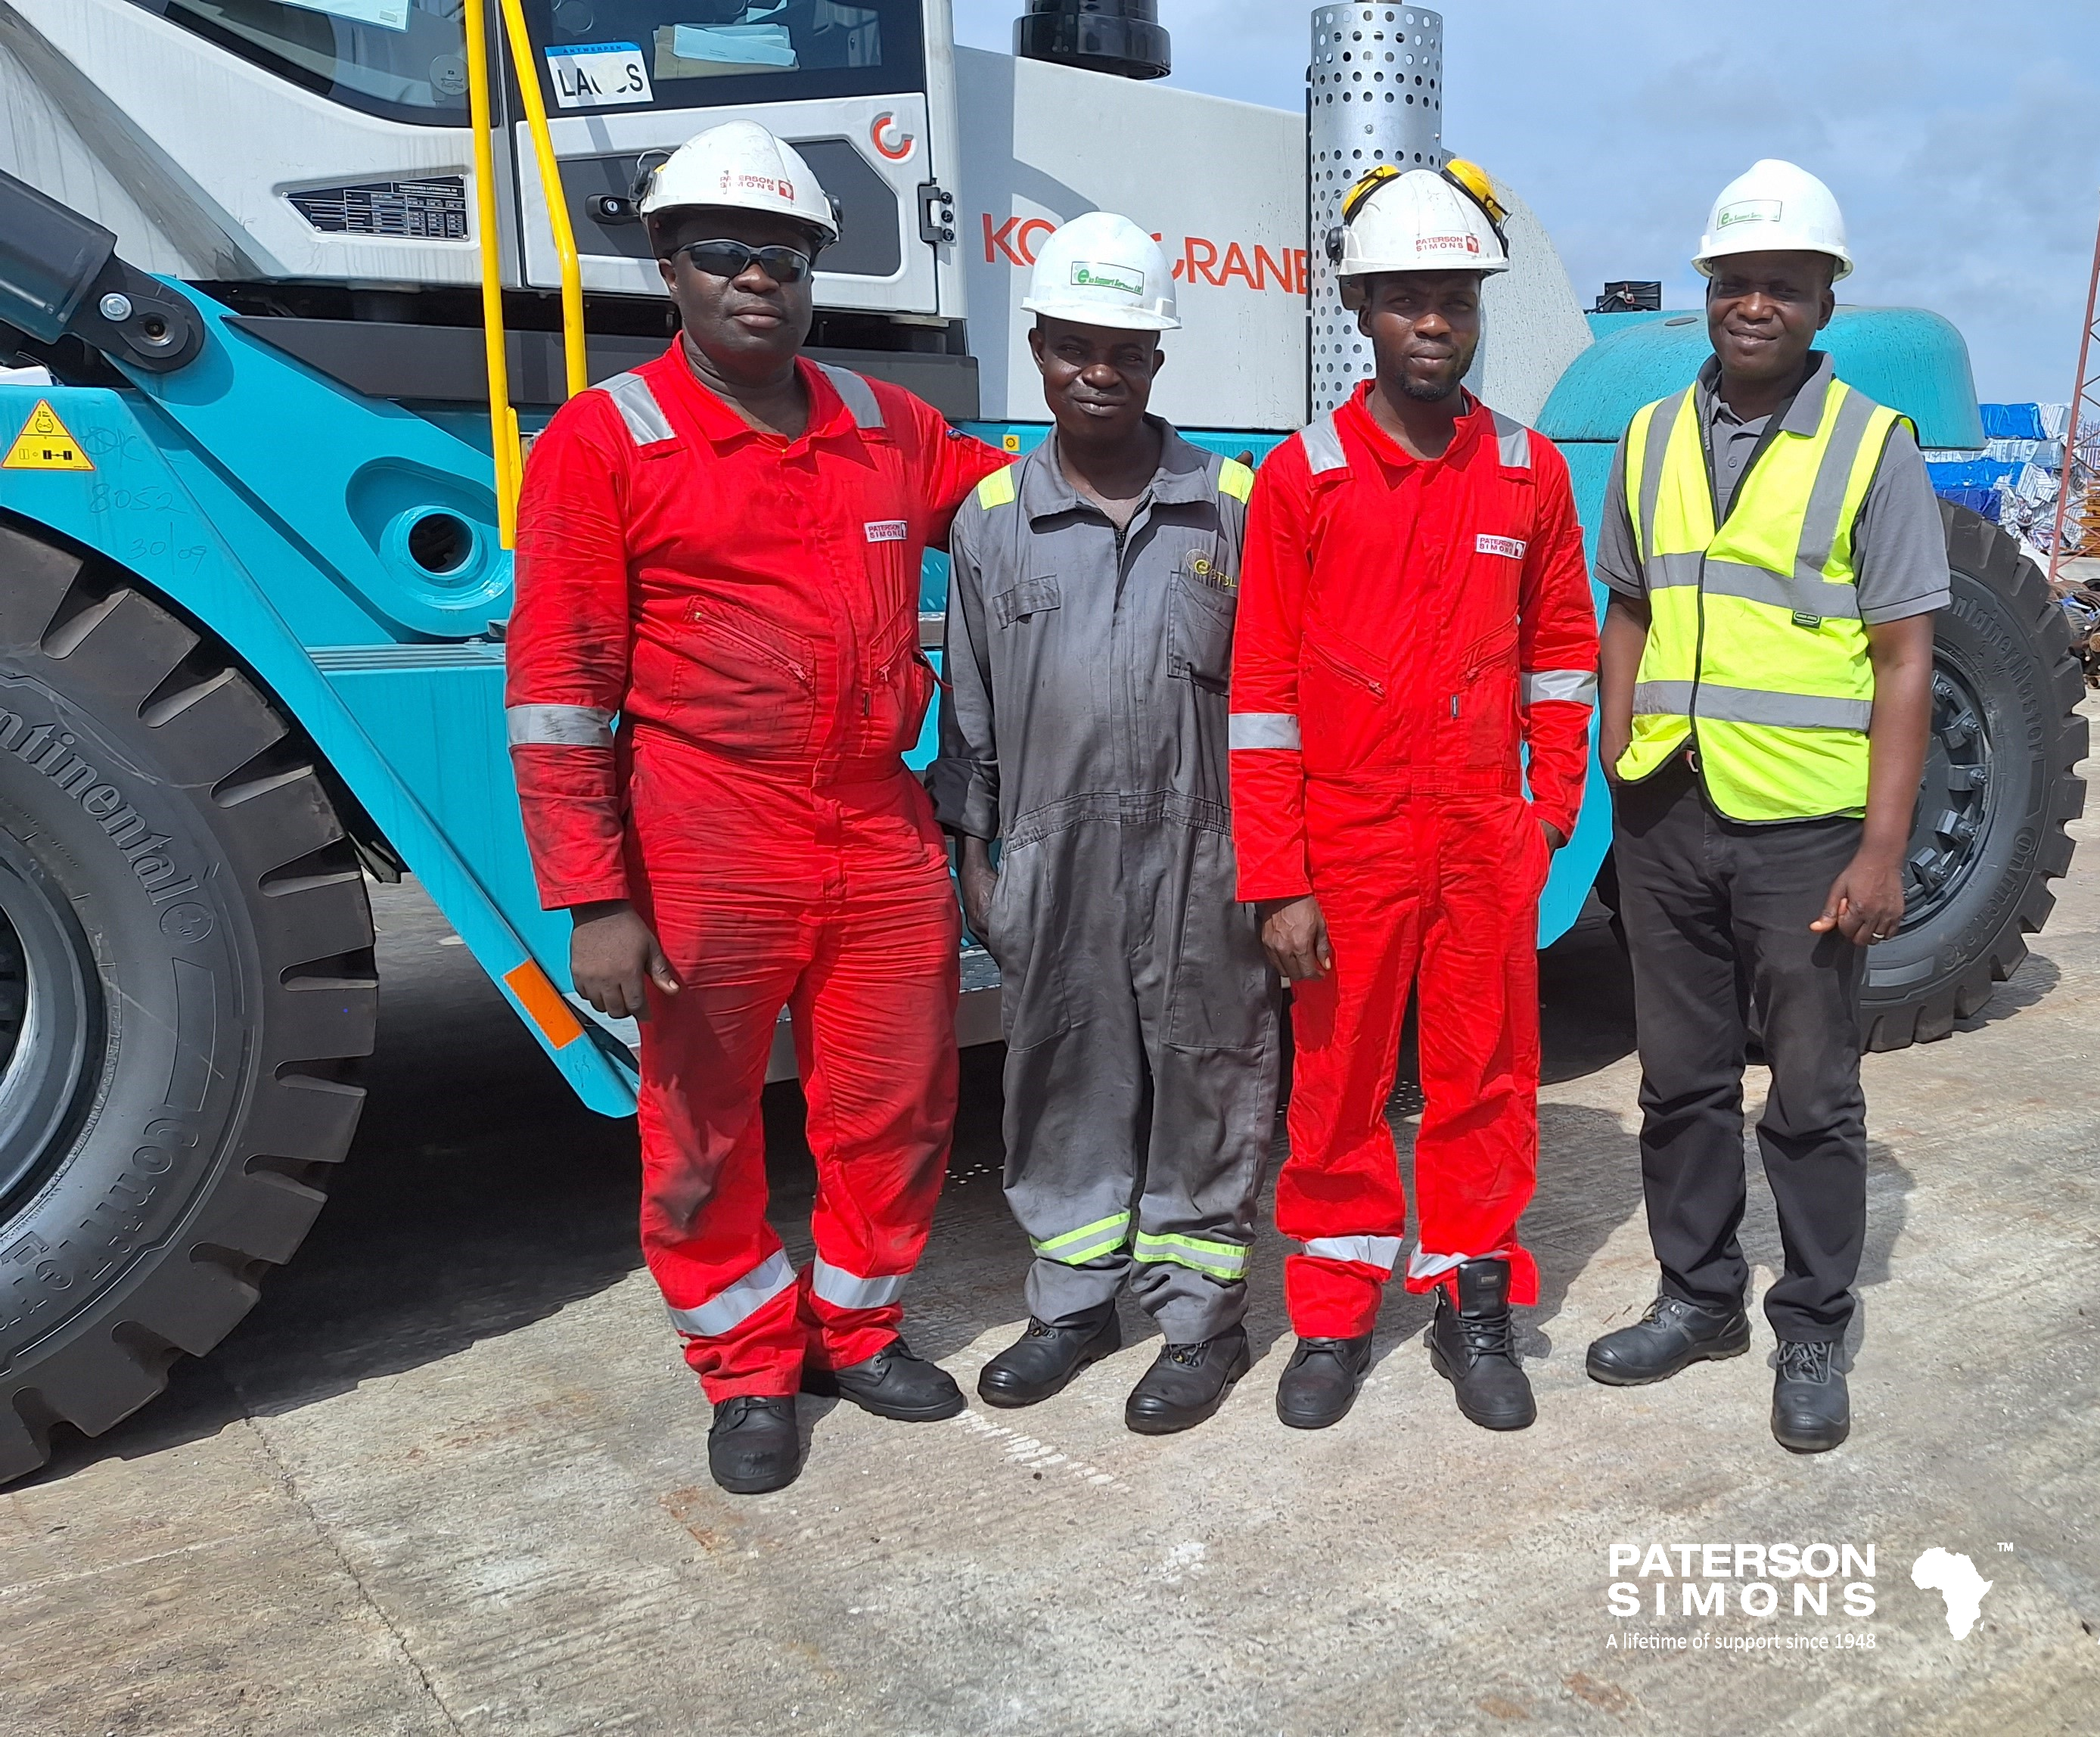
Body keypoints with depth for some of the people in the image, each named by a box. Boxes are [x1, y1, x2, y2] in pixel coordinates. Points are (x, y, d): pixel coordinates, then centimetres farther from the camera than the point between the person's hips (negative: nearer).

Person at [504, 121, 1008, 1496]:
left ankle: (856, 1329, 36)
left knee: (895, 1110, 13)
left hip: (887, 842, 5)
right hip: (710, 864, -4)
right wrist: (594, 902, -13)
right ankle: (748, 1372, 31)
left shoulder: (888, 428, 9)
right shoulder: (605, 441, -5)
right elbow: (559, 687, -8)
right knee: (705, 1130, 9)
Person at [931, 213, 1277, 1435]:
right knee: (1065, 1079, 11)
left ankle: (1200, 1312, 21)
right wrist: (973, 851, 9)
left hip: (1200, 857, -1)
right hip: (1054, 859, 2)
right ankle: (1075, 1299, 28)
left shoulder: (1233, 505, 3)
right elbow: (970, 703, 10)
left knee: (1207, 1081, 6)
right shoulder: (992, 516, 6)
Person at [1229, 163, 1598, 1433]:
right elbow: (1263, 693, -6)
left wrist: (1553, 802, 6)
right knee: (1341, 1077, 8)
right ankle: (1336, 1314, 25)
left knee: (1486, 1074, 11)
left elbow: (1561, 647, 14)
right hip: (1347, 837, -2)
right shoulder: (1301, 478, -3)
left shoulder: (1530, 474, 5)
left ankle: (1475, 1307, 28)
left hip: (1488, 836, 2)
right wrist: (1277, 883, -9)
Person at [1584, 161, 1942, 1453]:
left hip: (1806, 830, -3)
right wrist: (1619, 770, 6)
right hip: (1665, 823, 4)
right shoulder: (1652, 439, 8)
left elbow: (1904, 660, -6)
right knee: (1683, 1082, 14)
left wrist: (1884, 848, -13)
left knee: (1812, 1100, 7)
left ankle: (1814, 1336, 23)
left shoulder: (1873, 447, -4)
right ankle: (1699, 1298, 30)